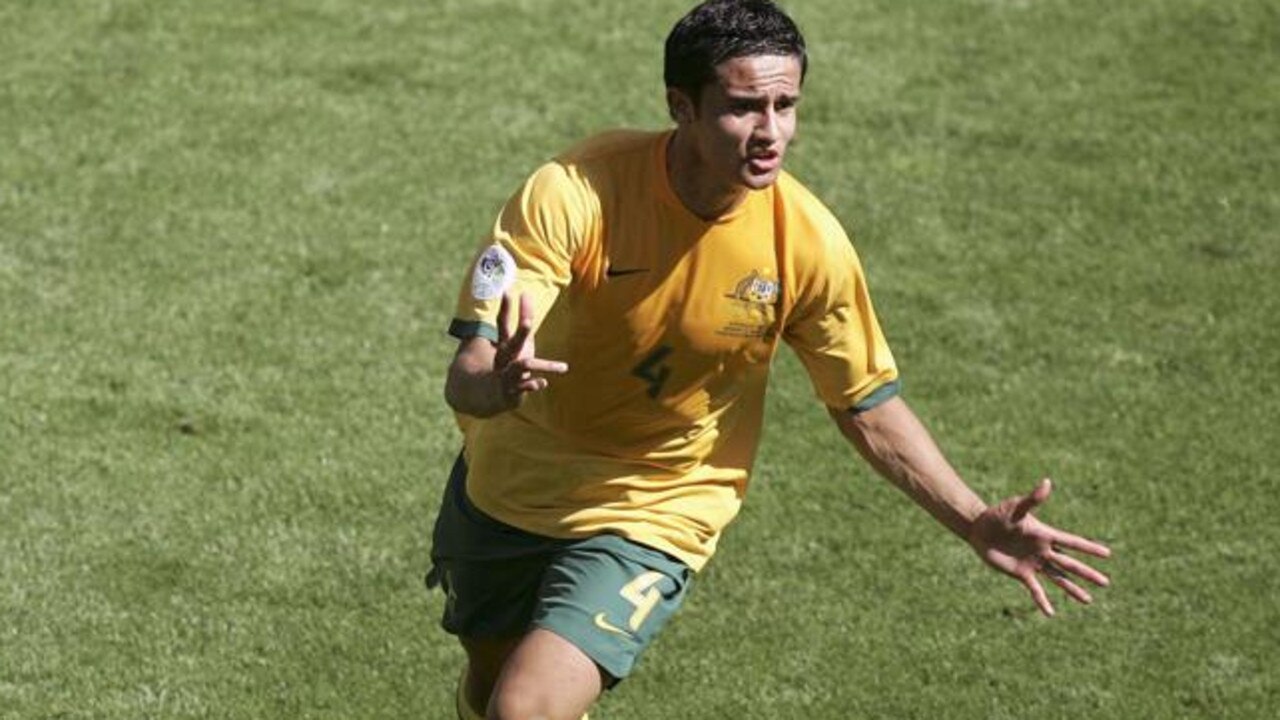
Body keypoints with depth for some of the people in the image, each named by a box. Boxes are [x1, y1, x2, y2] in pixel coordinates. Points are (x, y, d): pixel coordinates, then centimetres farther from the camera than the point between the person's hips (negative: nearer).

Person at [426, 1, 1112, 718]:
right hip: (503, 490, 1)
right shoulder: (572, 194, -27)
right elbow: (465, 379, -30)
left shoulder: (807, 242, -21)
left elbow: (868, 405, -5)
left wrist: (978, 524, -13)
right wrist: (496, 382, -54)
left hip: (653, 517, -1)